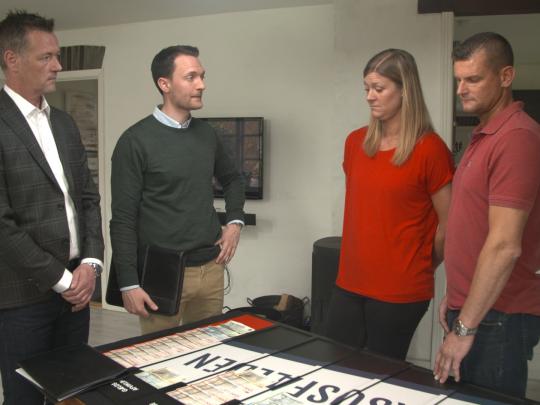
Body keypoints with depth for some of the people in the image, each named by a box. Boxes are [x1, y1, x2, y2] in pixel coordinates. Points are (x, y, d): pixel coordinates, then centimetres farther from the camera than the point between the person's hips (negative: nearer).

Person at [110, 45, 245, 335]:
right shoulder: (136, 141, -10)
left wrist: (235, 222, 7)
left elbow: (232, 179, 24)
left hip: (210, 268, 5)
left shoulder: (206, 133, 6)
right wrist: (128, 283, -13)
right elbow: (123, 219, -10)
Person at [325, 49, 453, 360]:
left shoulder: (430, 149, -11)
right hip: (350, 284, 5)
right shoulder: (356, 142, 6)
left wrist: (421, 268, 5)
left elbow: (449, 223, -6)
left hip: (401, 293, -5)